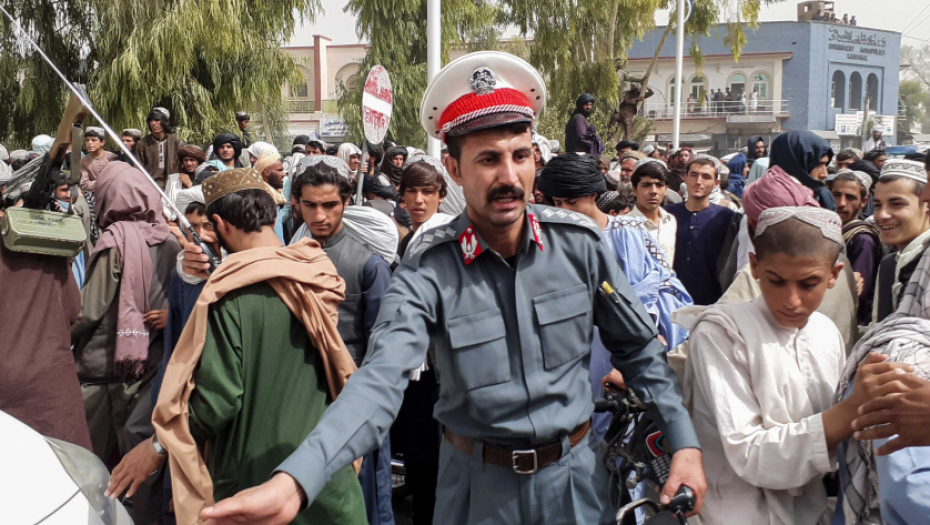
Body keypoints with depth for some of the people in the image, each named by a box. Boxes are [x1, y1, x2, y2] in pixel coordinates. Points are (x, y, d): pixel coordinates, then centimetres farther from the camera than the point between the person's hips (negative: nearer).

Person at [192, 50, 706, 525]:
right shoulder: (428, 270, -18)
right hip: (479, 482, -1)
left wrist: (684, 443, -5)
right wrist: (294, 481, -45)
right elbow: (380, 380, -30)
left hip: (575, 475, 2)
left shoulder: (579, 242, -10)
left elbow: (638, 348, 2)